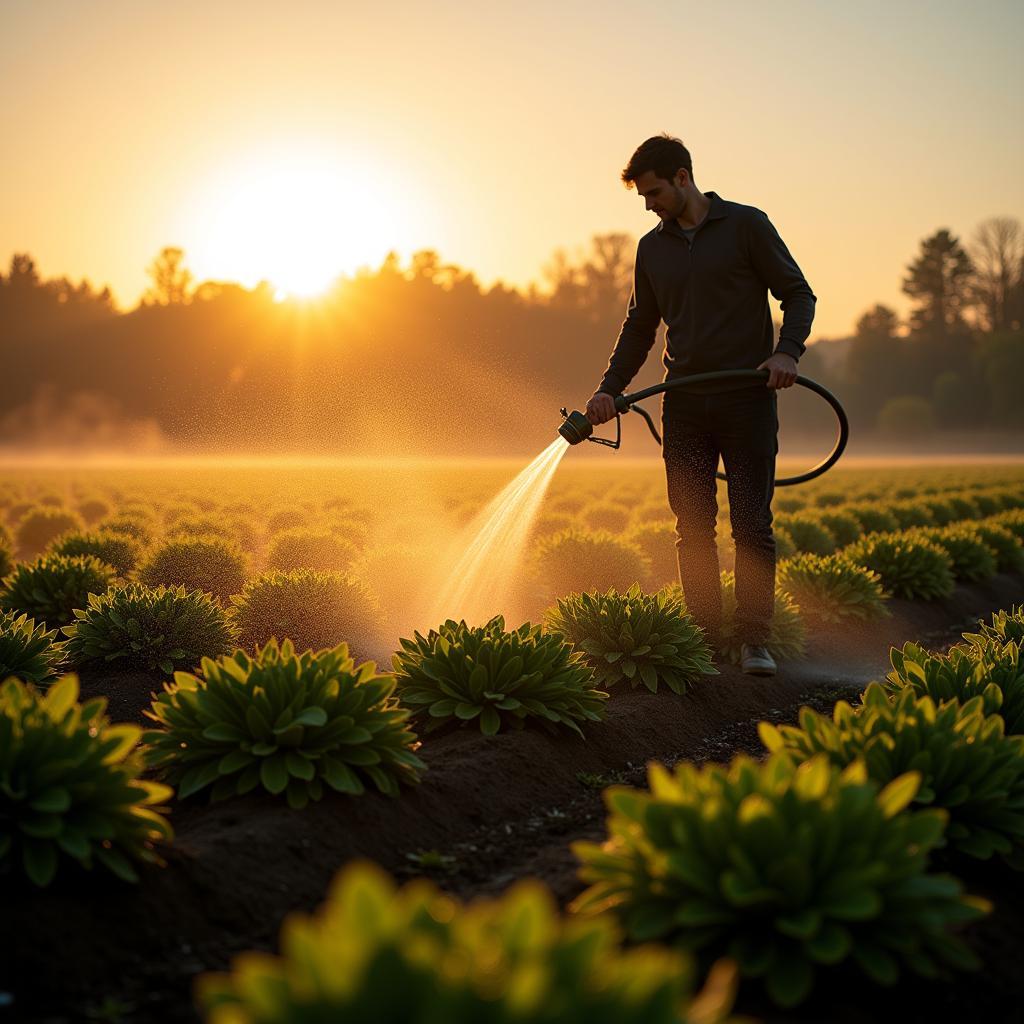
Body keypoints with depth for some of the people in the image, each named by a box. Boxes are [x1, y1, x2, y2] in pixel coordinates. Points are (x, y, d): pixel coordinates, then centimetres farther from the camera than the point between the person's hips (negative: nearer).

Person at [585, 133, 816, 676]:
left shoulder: (745, 225, 1)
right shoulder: (652, 248, 14)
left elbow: (797, 293, 1)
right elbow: (640, 326, 20)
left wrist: (787, 350, -17)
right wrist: (610, 388, 8)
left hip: (747, 400, -4)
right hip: (685, 405, 4)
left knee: (752, 525, -4)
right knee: (693, 528, 1)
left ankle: (754, 642, 1)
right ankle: (707, 642, 7)